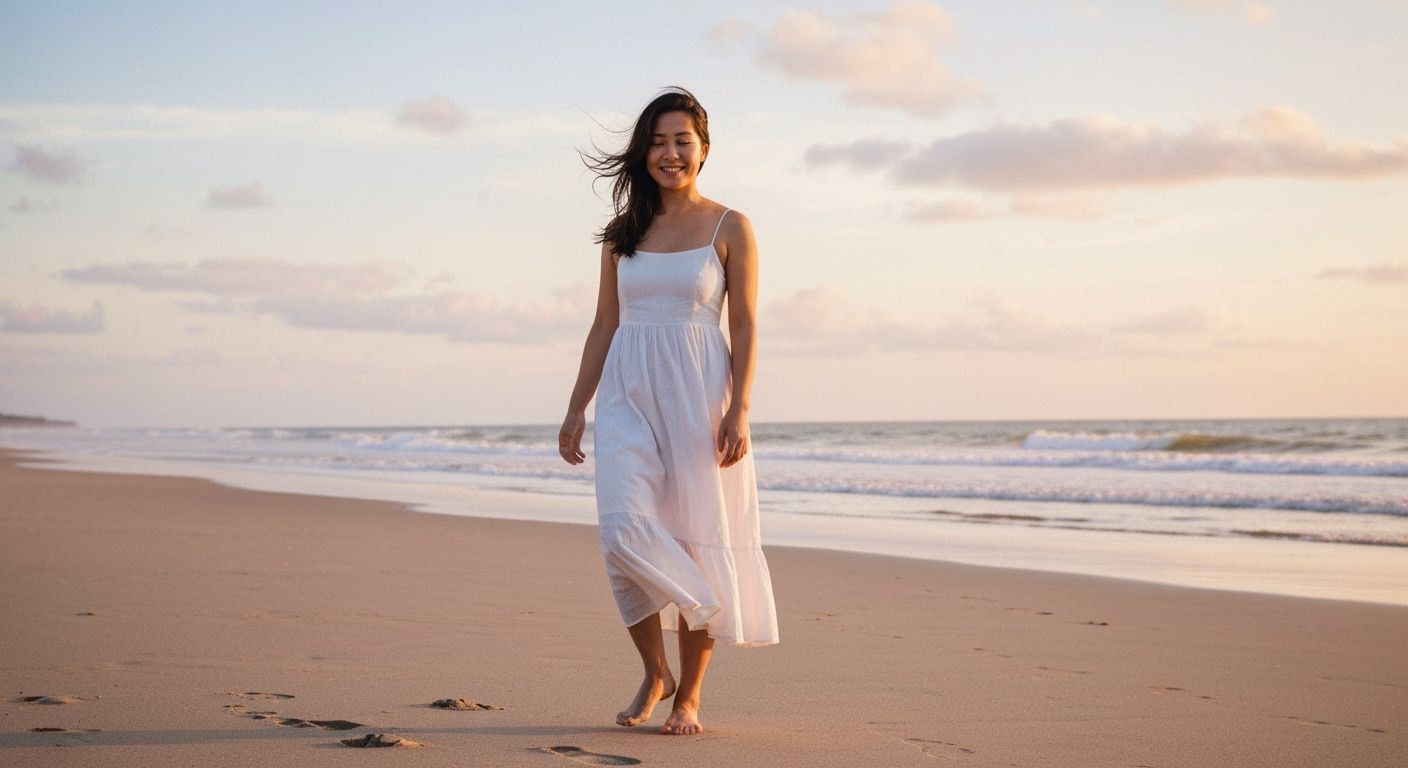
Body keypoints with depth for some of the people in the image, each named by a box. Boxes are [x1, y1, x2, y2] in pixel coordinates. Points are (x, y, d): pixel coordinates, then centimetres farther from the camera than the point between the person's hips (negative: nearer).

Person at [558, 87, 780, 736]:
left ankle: (689, 693, 11)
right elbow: (604, 325, 13)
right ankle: (654, 670, 7)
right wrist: (575, 410, 9)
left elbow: (744, 327, -2)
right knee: (626, 531, -13)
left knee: (696, 541, 0)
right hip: (627, 394, 2)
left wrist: (738, 410, -12)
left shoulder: (729, 228, 3)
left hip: (697, 393, -2)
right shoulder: (623, 232, 12)